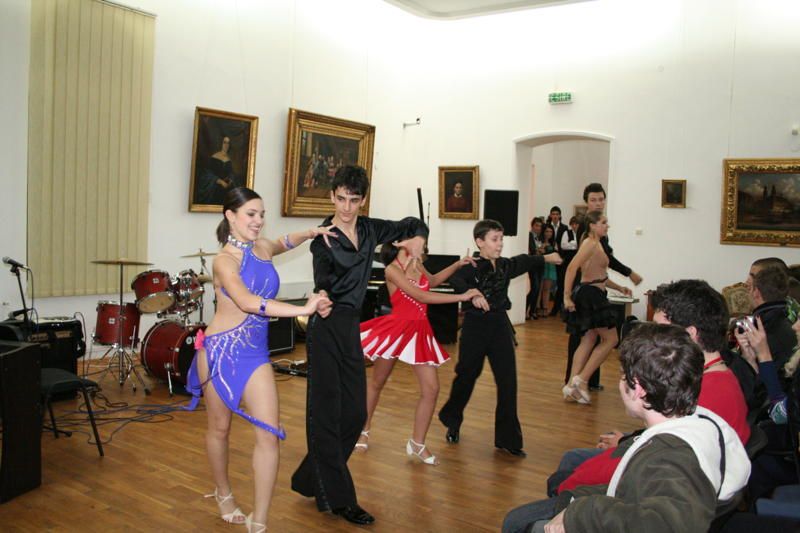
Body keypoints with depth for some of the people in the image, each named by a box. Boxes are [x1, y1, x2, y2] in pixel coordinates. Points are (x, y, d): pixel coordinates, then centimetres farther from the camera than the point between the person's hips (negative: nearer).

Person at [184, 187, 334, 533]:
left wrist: (311, 233, 11)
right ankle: (223, 494, 42)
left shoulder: (263, 248, 4)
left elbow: (284, 242, 29)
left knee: (269, 435, -5)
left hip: (256, 352, 5)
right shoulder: (224, 260, -15)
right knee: (220, 428, 15)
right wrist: (302, 309, -34)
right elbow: (247, 301, -32)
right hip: (221, 350, -5)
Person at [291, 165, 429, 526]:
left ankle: (311, 480, 26)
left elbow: (412, 224, 20)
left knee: (355, 413, 10)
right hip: (326, 328, -7)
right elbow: (322, 278, -25)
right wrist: (322, 297, -47)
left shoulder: (369, 230, 7)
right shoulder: (324, 238, -9)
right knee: (327, 412, -3)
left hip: (351, 327, 7)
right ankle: (337, 499, 6)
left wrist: (418, 237, -3)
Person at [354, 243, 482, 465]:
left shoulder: (417, 263, 6)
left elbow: (431, 281, 26)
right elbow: (421, 297, -22)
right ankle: (363, 430, 36)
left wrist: (458, 264, 16)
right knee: (377, 383, 13)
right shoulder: (392, 269, -15)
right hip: (396, 329, -6)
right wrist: (461, 297, -21)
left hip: (419, 331, 6)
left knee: (431, 389, -2)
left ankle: (417, 443, 13)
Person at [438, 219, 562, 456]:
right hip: (475, 326, -5)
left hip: (500, 326, 5)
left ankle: (507, 438, 11)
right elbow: (455, 279, -33)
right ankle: (452, 422, 36)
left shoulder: (506, 265, 6)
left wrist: (546, 257, 42)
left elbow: (525, 261, 27)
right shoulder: (471, 267, -12)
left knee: (508, 382, 1)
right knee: (466, 376, 10)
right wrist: (472, 293, -49)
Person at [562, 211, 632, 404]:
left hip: (595, 296, 10)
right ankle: (581, 380, -3)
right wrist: (567, 296, -26)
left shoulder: (597, 244, 18)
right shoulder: (590, 243, -13)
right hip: (590, 295, -10)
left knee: (588, 340, 11)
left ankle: (573, 385, 11)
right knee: (610, 339, -3)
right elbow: (572, 267, -23)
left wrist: (619, 288, 19)